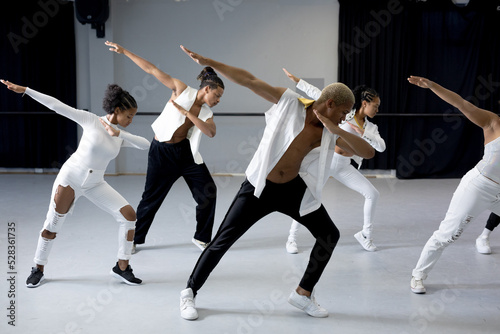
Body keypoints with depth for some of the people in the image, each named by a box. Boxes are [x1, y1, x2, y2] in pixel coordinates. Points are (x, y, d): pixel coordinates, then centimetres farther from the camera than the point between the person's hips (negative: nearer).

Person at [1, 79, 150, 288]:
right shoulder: (91, 120, -9)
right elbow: (57, 106, -12)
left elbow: (146, 145, -11)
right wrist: (24, 90, -15)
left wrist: (118, 133, -20)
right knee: (51, 227, 1)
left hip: (95, 184, 5)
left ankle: (122, 267, 4)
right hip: (71, 177, -4)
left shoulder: (121, 137, 3)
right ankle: (38, 269, 26)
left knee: (129, 215, -8)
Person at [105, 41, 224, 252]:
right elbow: (152, 70, -7)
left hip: (186, 152, 4)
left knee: (208, 191, -5)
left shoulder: (207, 113, 5)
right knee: (151, 198, 3)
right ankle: (135, 239, 24)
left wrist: (186, 112, -22)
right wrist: (124, 51, -7)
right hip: (162, 152, -4)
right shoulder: (182, 90, -6)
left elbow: (211, 132, -16)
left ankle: (202, 238, 12)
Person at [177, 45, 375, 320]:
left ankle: (303, 293, 21)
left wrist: (336, 129, -23)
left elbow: (367, 152, -9)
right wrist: (208, 62, -20)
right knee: (223, 240, -4)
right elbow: (249, 81, -15)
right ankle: (189, 292, 16)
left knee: (329, 235, 4)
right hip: (259, 187, -5)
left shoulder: (329, 133, -2)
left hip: (293, 189, 5)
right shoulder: (290, 102, -13)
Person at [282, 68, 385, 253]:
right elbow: (319, 95, -7)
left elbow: (381, 146, -8)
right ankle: (291, 239, 1)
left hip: (344, 167, 5)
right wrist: (297, 80, -10)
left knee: (373, 194, 0)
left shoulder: (370, 128, 7)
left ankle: (365, 234, 16)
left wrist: (363, 133, -20)